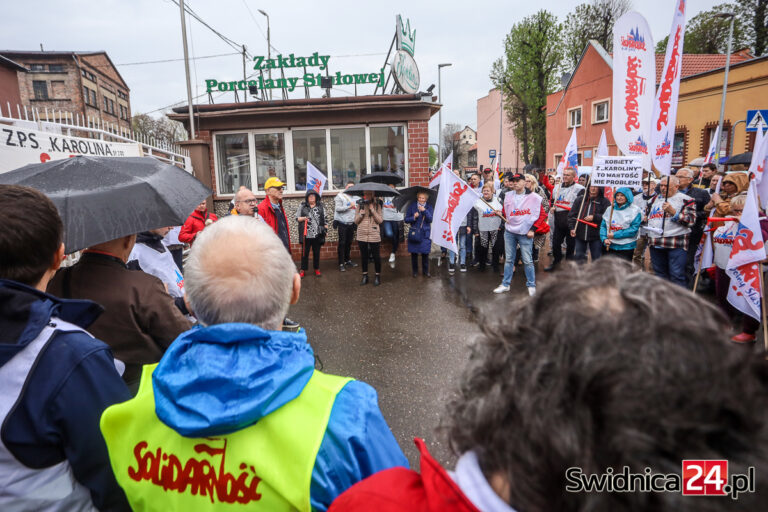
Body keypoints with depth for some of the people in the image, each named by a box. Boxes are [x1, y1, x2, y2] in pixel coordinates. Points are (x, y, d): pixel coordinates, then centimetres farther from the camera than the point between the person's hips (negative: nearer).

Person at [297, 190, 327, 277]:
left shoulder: (320, 206, 9)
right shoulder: (302, 206, 4)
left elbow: (324, 218, 13)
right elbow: (297, 217, 3)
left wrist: (325, 227, 4)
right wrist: (304, 218, -15)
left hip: (317, 234, 1)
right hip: (306, 234, -1)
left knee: (316, 252, 9)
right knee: (305, 252, 4)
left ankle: (316, 269, 22)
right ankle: (303, 269, 14)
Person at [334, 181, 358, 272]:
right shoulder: (340, 196, -3)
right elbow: (338, 208, -15)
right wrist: (349, 206, -17)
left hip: (351, 223, 5)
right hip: (342, 223, -5)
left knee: (349, 243, 14)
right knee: (342, 243, -4)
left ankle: (347, 260, 27)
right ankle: (341, 264, -2)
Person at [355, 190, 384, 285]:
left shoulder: (377, 205, 1)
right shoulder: (360, 205, 6)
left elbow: (380, 220, -7)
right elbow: (356, 221, 6)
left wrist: (372, 210, -14)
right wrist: (361, 214, -12)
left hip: (374, 235, -2)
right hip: (362, 235, 2)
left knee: (376, 256, 3)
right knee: (364, 256, 9)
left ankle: (377, 276, 17)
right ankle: (365, 276, 22)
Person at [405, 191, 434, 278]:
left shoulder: (429, 207, 3)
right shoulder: (412, 206, 2)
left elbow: (431, 219, -9)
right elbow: (406, 219, 2)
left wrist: (424, 211, -20)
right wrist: (413, 217, -16)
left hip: (425, 234, 0)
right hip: (414, 233, 0)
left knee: (425, 253, 0)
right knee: (414, 253, 5)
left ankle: (425, 271, 16)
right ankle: (415, 271, 20)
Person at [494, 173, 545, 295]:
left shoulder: (534, 197, -6)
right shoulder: (508, 196, 6)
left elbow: (542, 215, -3)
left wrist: (533, 229, -7)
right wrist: (507, 219, 5)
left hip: (525, 234, -4)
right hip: (509, 232, 4)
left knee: (527, 260, 0)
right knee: (508, 259, 10)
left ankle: (531, 285, 15)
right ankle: (505, 284, 19)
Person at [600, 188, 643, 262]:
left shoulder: (635, 211, -5)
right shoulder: (610, 209, 7)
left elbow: (634, 229, -12)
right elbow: (603, 226, 7)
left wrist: (615, 235, -15)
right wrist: (604, 238, -10)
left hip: (626, 247, -3)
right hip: (609, 247, 4)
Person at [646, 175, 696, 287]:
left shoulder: (685, 200, 1)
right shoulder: (656, 198, 19)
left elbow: (691, 220, -8)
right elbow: (650, 216, 32)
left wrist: (673, 211, -16)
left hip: (676, 244, -6)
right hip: (655, 243, 6)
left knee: (677, 275, -8)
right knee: (660, 274, 13)